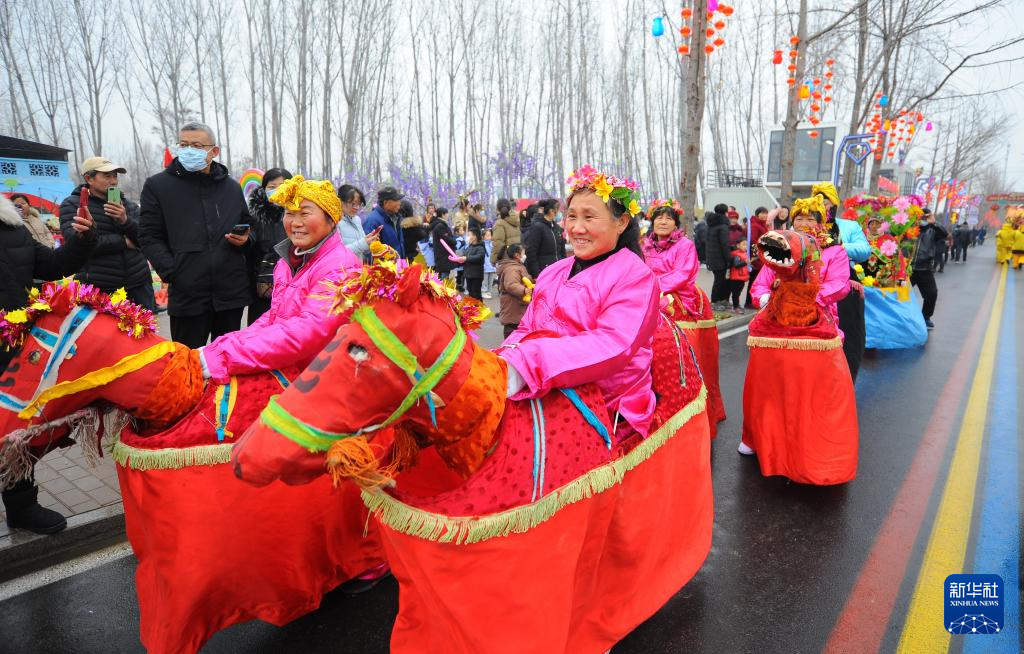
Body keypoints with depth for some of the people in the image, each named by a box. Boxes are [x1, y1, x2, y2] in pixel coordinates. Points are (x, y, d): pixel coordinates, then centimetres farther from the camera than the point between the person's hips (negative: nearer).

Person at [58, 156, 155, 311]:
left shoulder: (129, 205, 14)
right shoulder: (72, 205, 3)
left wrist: (125, 220, -15)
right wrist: (123, 241, -9)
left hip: (139, 286, 4)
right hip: (98, 289, -4)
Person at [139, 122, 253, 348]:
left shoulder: (232, 187, 12)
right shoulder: (158, 185, 4)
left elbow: (247, 226, 24)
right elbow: (149, 237, 2)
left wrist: (245, 240, -1)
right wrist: (172, 272, -12)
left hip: (232, 293, 3)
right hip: (187, 294, -3)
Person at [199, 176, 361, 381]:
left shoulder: (340, 268, -16)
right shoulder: (287, 262, 11)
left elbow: (306, 333, -26)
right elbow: (273, 317, 13)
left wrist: (221, 358, -27)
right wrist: (218, 349, -4)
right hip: (281, 371, 7)